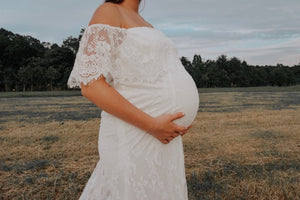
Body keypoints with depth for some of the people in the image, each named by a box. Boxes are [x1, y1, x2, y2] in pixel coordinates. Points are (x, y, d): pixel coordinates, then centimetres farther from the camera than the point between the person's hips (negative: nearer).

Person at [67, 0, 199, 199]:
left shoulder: (145, 27, 18)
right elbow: (90, 85, -19)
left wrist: (181, 117, 5)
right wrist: (152, 125, -20)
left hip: (160, 137, 9)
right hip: (135, 137, -9)